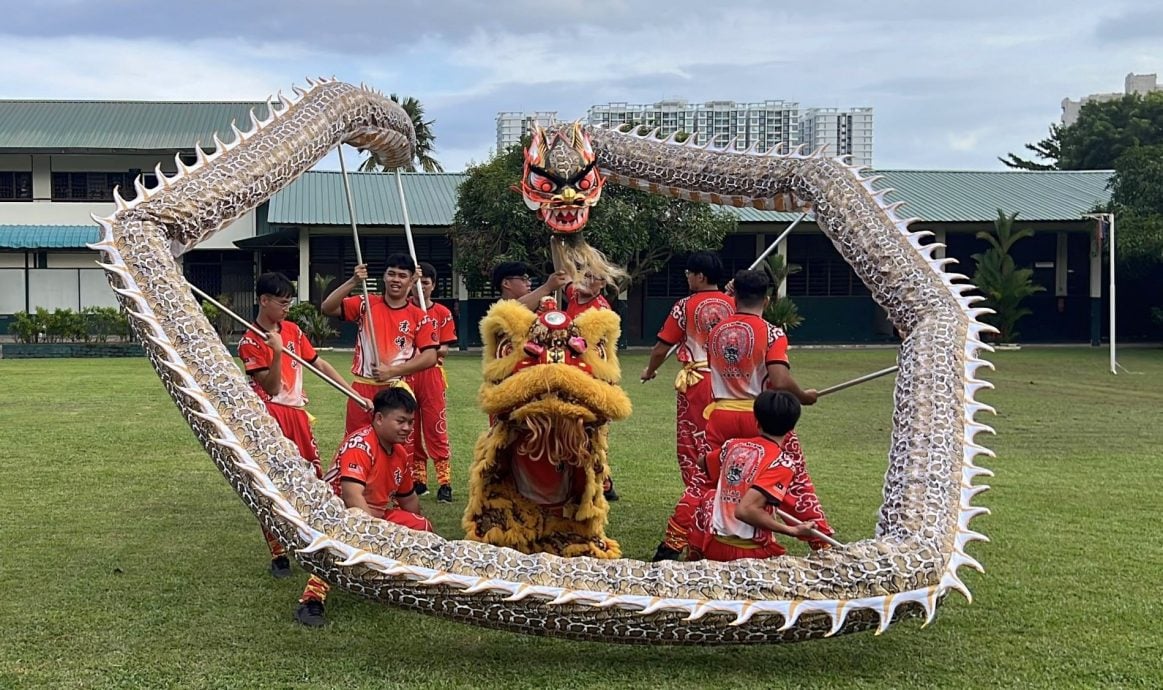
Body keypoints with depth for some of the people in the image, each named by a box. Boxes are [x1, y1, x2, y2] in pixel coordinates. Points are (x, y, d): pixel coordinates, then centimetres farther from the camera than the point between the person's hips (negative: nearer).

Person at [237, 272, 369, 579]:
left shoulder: (292, 330, 9)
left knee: (313, 478, 10)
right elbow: (271, 387, -13)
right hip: (270, 416, -6)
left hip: (297, 414, 6)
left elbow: (320, 364, 12)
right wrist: (277, 353, -28)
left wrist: (355, 393, 9)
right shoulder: (250, 342, -8)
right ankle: (278, 556, 6)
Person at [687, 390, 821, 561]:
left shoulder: (733, 445, 3)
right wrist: (792, 531, -22)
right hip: (749, 553, -4)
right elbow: (745, 510, -26)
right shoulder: (782, 464, -15)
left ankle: (696, 560, 22)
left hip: (711, 546, 4)